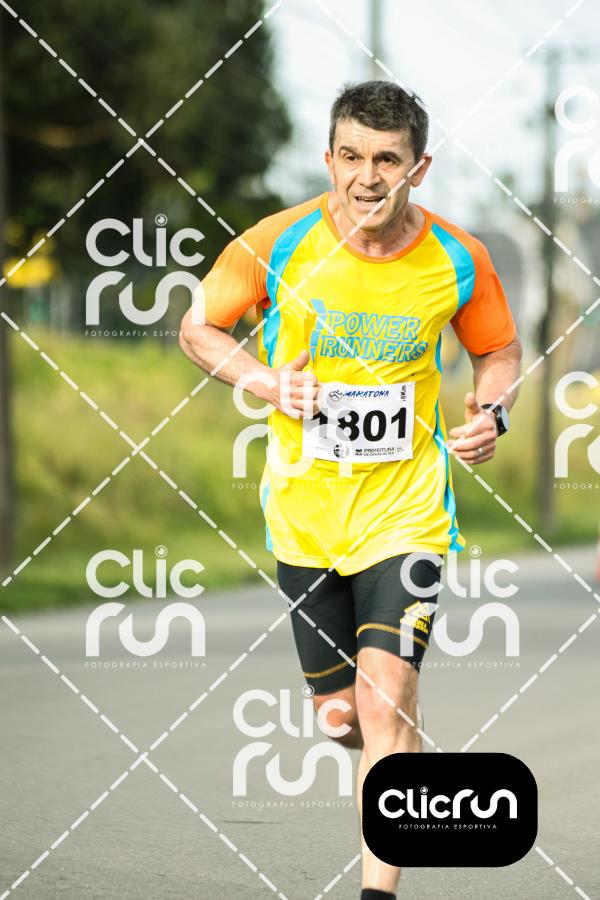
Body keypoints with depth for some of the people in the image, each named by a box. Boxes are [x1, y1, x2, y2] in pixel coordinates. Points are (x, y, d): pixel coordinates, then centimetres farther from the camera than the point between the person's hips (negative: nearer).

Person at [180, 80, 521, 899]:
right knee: (341, 715, 9)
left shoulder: (458, 261, -8)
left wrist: (492, 414, -9)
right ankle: (405, 768, 45)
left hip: (406, 508, -1)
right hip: (304, 510, 2)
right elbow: (198, 329, 4)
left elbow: (500, 350, 11)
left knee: (387, 697, -17)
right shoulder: (277, 245, -11)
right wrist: (265, 380, -14)